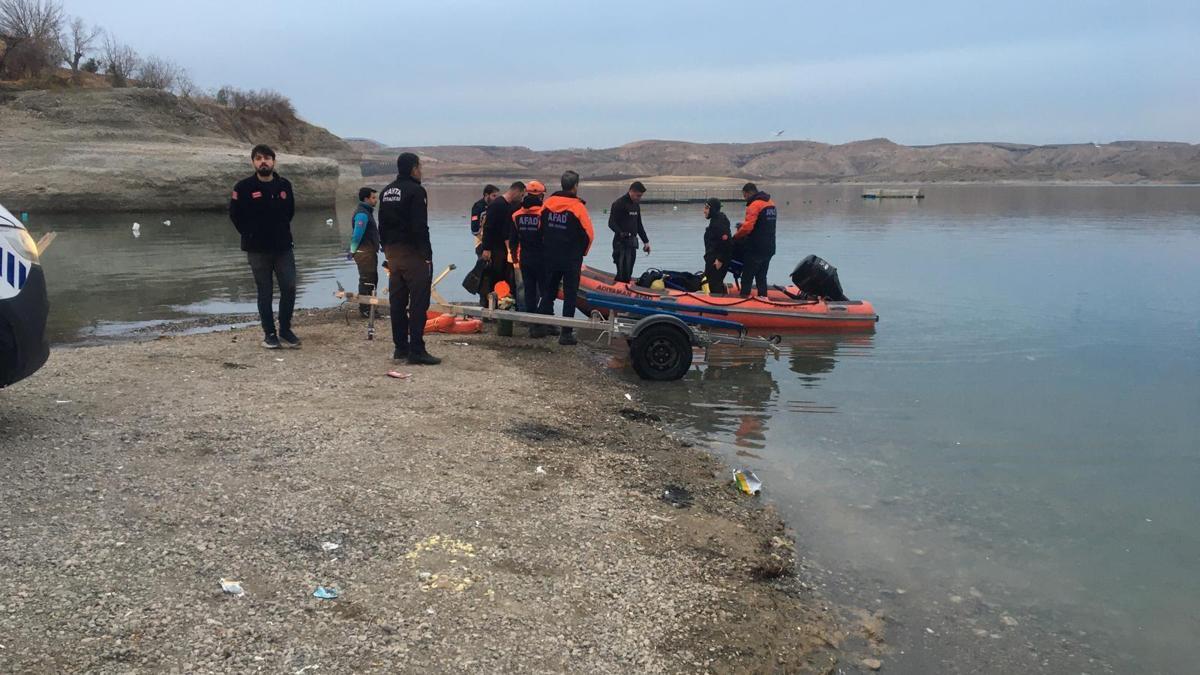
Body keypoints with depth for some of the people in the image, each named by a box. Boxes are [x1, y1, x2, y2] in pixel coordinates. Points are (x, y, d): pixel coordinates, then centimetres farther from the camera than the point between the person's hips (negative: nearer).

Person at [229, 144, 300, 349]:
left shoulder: (284, 185, 5)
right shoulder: (244, 187, -6)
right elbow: (235, 215, 1)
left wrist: (282, 231, 12)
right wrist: (251, 235, 4)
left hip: (284, 246, 3)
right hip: (257, 249, -3)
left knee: (289, 288, -1)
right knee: (265, 292, 4)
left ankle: (285, 330, 14)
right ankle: (269, 333, 13)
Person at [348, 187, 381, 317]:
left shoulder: (367, 212, 17)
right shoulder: (362, 214, -17)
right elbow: (357, 234, -22)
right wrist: (353, 250, -14)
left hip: (370, 252, 11)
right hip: (364, 252, -11)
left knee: (372, 279, 16)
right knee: (366, 281, -6)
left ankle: (369, 308, 25)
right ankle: (364, 309, -2)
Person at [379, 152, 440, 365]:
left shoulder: (386, 192, 14)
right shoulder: (415, 191, -12)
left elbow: (382, 225, 16)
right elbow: (420, 227, -19)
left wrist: (387, 250, 20)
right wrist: (427, 255, -16)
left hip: (392, 251, 9)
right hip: (412, 252, -9)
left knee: (397, 301, 12)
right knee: (418, 301, -6)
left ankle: (400, 347, 18)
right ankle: (416, 351, -8)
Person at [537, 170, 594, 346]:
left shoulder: (548, 203, 1)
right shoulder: (577, 206, -14)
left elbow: (541, 228, 8)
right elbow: (589, 234, -11)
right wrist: (582, 252, 5)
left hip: (550, 257, 5)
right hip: (571, 259, -5)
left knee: (549, 291, 18)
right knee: (570, 295, 1)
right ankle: (566, 333, -1)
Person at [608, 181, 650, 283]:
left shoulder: (636, 205, 17)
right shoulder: (619, 204, -9)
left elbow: (639, 225, 24)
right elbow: (611, 223, -15)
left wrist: (645, 241, 20)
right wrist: (621, 233, -30)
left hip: (632, 243, 8)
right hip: (621, 243, -8)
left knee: (628, 273, 9)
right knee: (623, 274, -12)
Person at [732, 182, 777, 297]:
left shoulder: (754, 205, -15)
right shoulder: (770, 203, 13)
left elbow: (747, 227, -24)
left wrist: (736, 236, -8)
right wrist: (743, 225, 13)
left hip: (755, 249, -8)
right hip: (769, 248, 8)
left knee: (747, 276, 0)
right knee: (761, 277, 15)